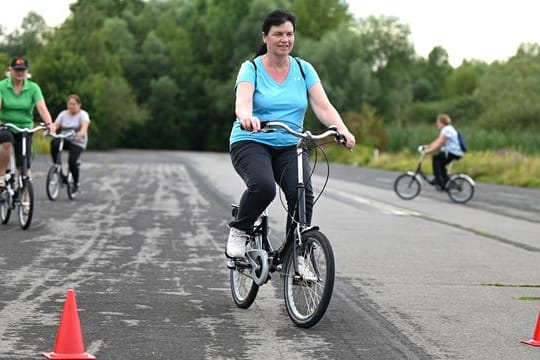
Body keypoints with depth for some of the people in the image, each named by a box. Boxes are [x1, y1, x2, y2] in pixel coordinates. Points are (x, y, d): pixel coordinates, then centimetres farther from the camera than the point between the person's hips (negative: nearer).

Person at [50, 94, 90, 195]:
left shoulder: (83, 114, -3)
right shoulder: (63, 114, 9)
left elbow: (85, 125, -24)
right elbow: (55, 125, -4)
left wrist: (81, 133, -46)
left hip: (77, 142, -3)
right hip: (65, 140, 3)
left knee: (72, 162, -23)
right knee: (54, 143, -30)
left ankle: (76, 184, 3)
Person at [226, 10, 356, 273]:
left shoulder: (303, 69, 5)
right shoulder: (251, 68, -4)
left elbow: (323, 106, -6)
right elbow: (243, 101, -23)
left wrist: (342, 130, -26)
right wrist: (247, 117, -48)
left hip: (289, 147, 3)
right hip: (251, 143, -3)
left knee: (302, 194, -23)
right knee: (263, 186, -33)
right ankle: (238, 231, -5)